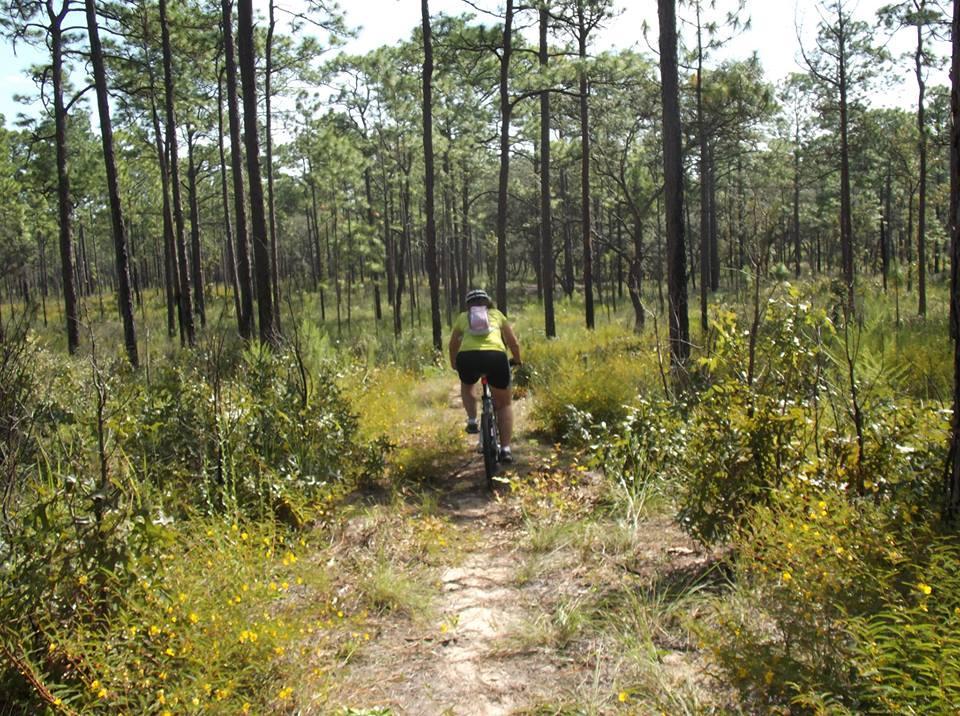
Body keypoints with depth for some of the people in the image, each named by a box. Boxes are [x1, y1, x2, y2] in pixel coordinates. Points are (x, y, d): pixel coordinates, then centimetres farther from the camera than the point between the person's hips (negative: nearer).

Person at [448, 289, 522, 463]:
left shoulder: (463, 317, 28)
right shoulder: (496, 314, 28)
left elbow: (453, 345, 38)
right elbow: (513, 342, 31)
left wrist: (454, 364, 56)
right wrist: (517, 361, 49)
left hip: (468, 357, 1)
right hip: (495, 356, 0)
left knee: (466, 385, 37)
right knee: (504, 403, 19)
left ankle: (472, 421, 18)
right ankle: (505, 449, 11)